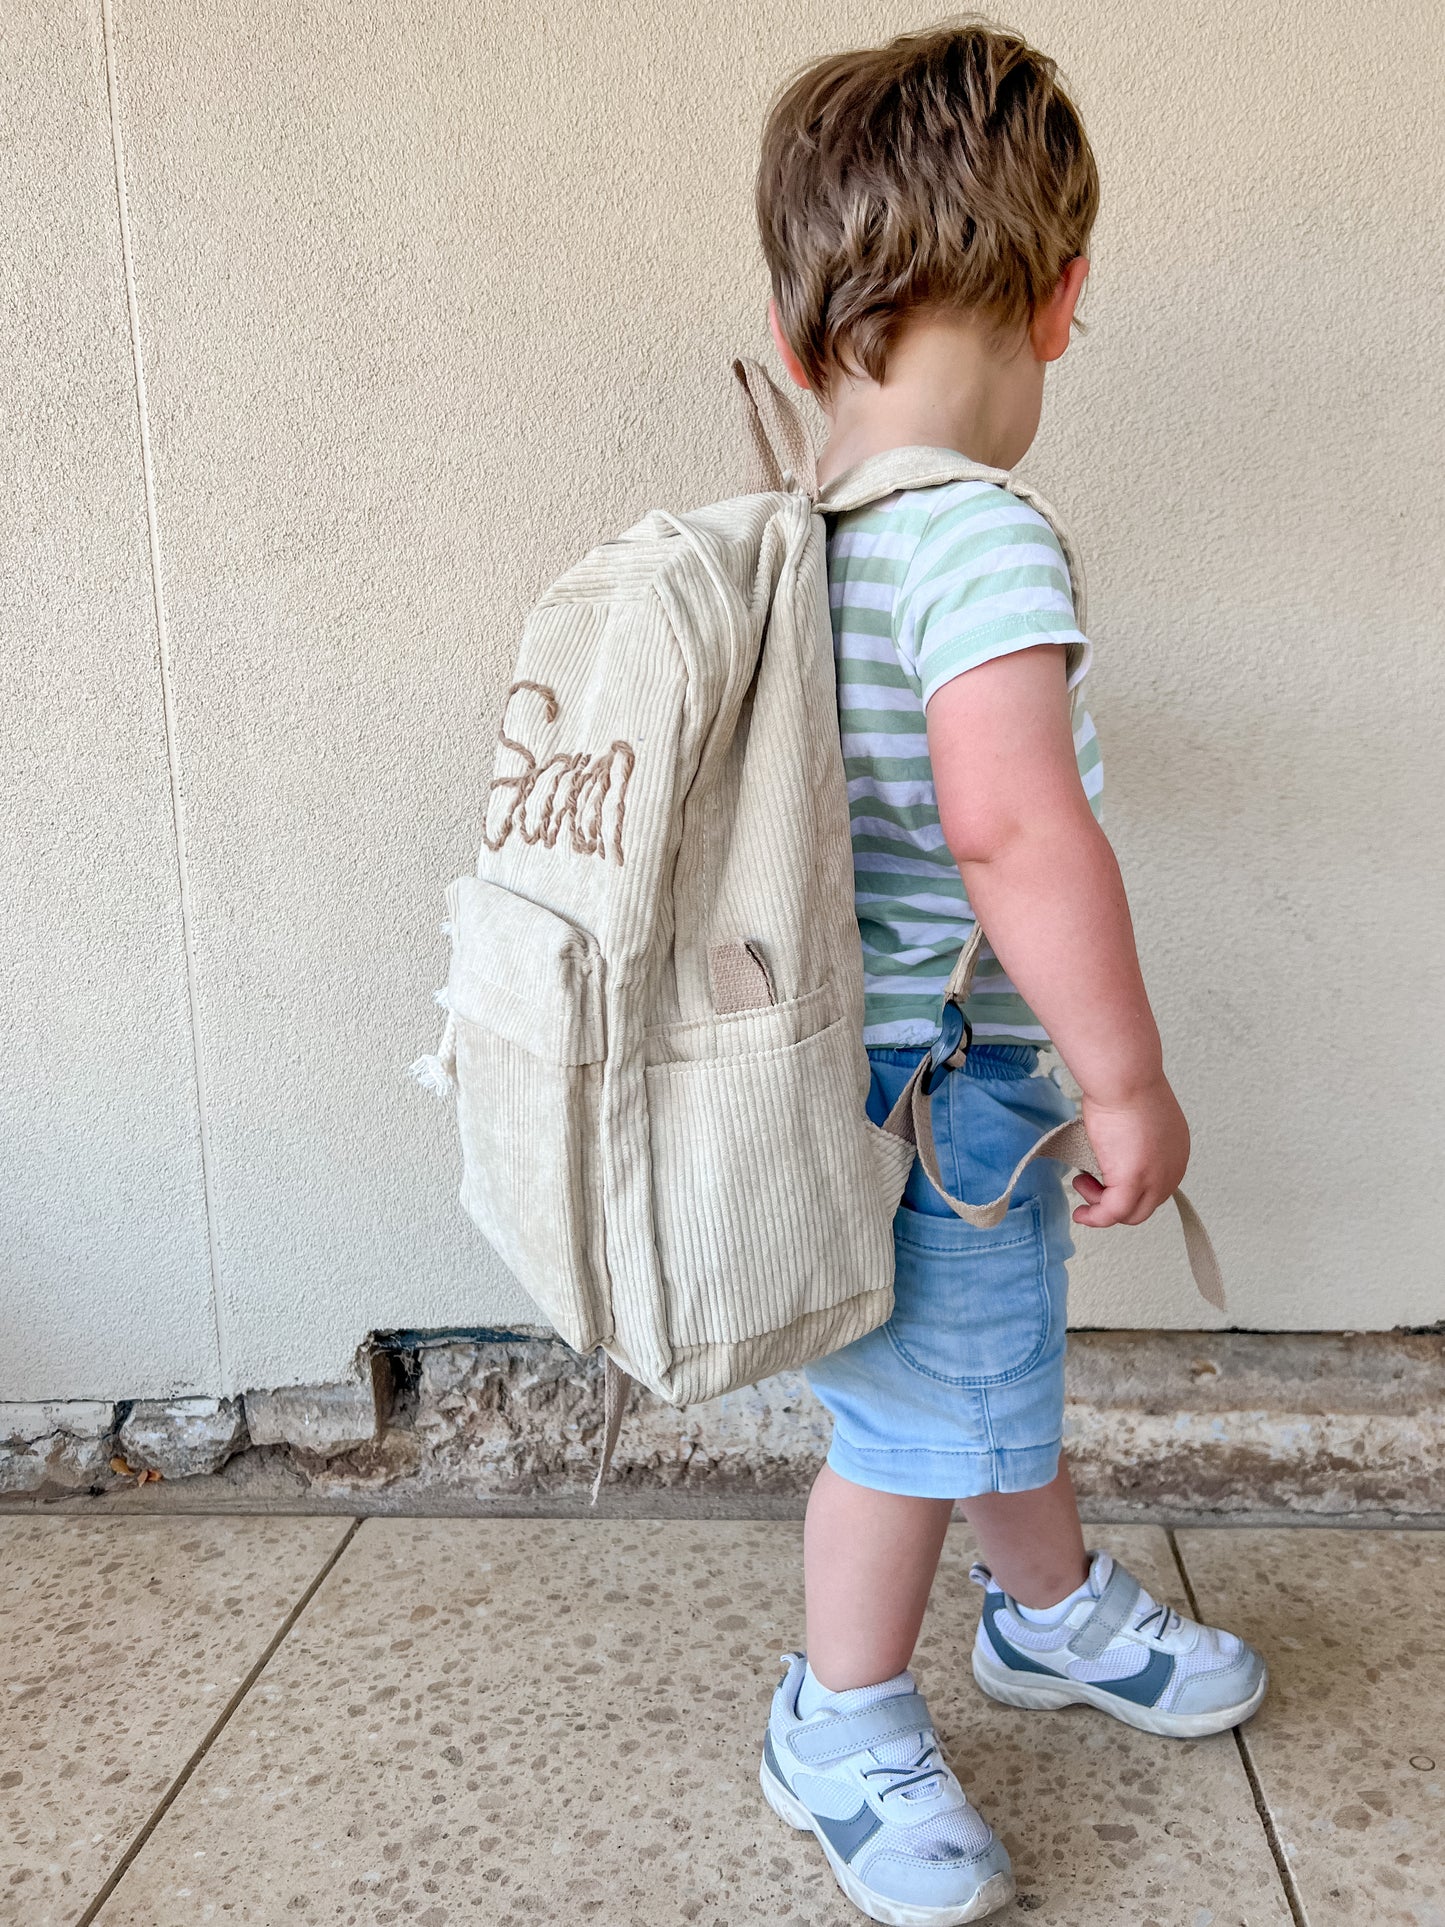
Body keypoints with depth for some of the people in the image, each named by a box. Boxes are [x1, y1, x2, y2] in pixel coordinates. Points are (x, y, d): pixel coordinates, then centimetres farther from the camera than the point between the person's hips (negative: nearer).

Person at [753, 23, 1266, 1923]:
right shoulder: (984, 536, -23)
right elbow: (1009, 822, -34)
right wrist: (1133, 1080, -25)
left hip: (854, 1047, 9)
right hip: (946, 1085, -9)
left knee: (1004, 1357, 27)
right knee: (924, 1411, 11)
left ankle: (1059, 1615, 51)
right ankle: (842, 1727, 36)